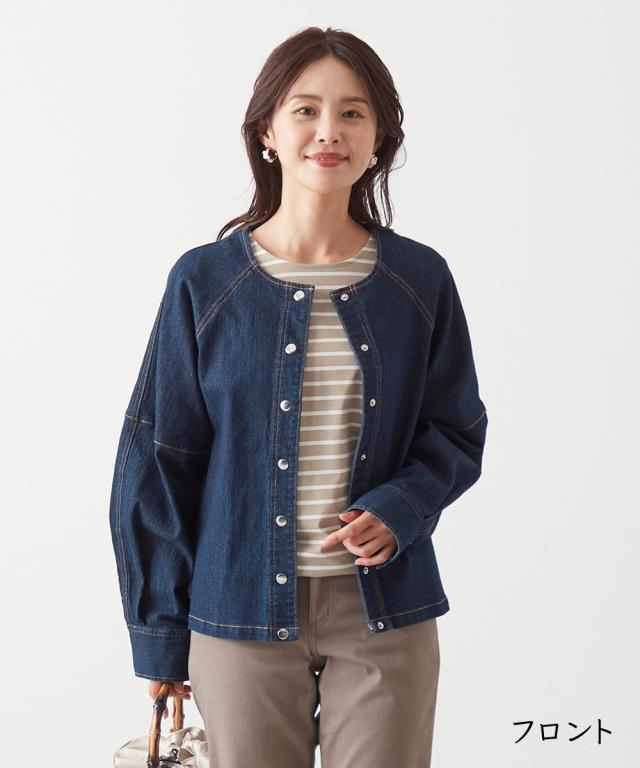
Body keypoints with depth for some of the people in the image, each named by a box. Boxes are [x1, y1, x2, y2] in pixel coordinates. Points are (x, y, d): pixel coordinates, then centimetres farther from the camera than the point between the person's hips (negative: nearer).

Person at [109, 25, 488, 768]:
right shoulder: (205, 283, -4)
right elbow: (157, 462, 0)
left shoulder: (420, 280, 0)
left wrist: (398, 509, -13)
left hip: (385, 613, 1)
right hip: (244, 614, -1)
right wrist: (159, 633, 1)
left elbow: (457, 433, 8)